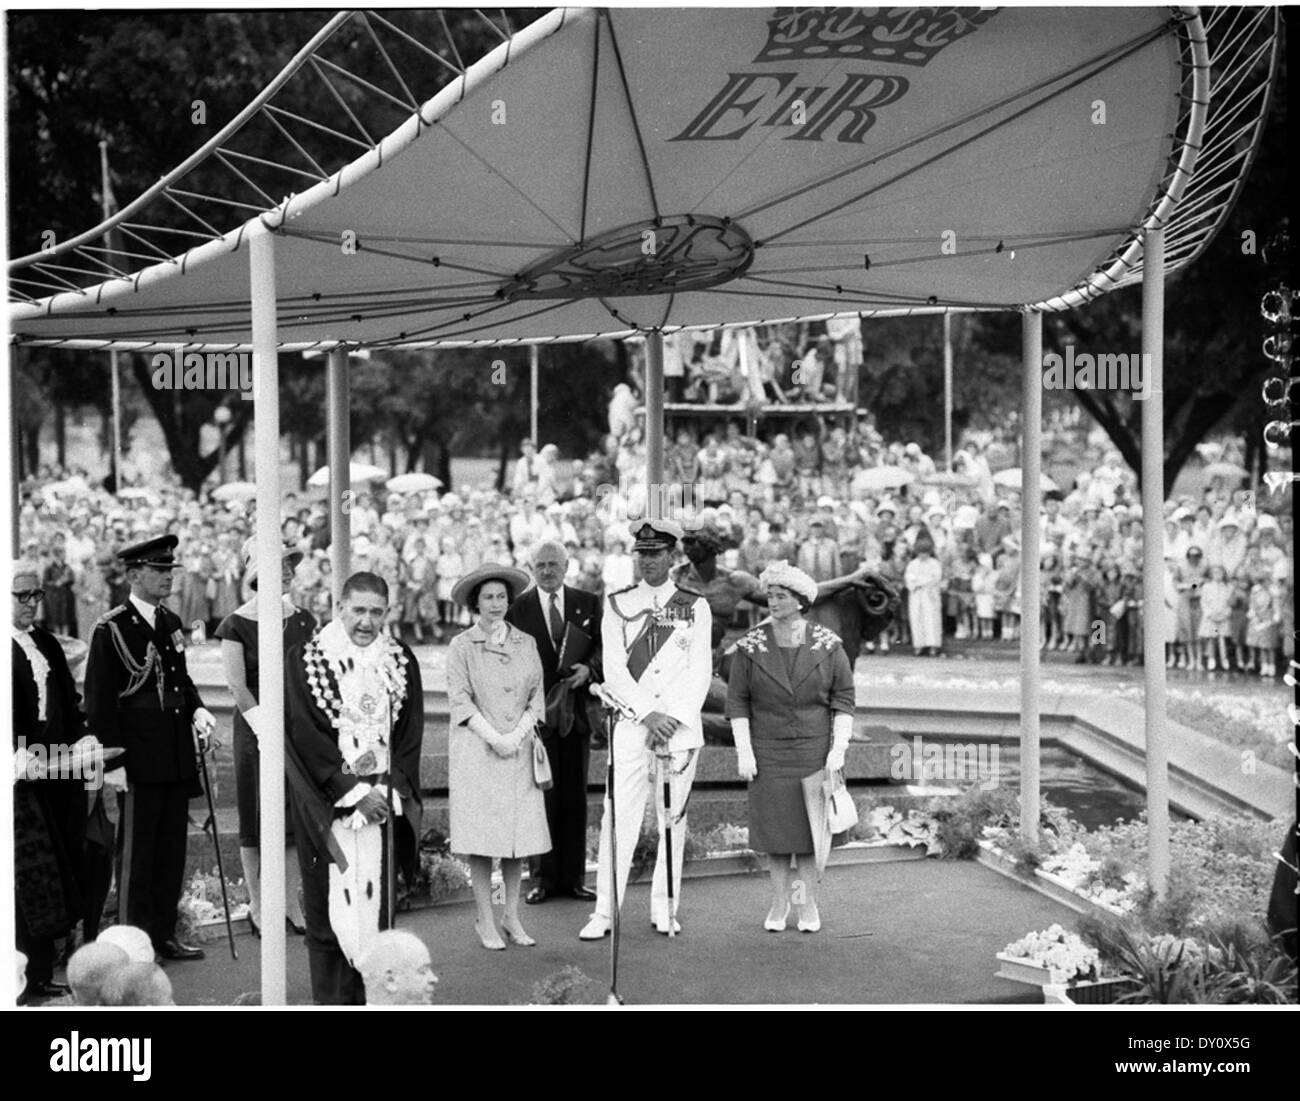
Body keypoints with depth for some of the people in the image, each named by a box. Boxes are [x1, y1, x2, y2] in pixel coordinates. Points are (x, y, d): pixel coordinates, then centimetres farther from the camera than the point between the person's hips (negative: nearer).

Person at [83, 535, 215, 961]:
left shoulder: (171, 622, 12)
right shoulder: (111, 629, -10)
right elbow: (98, 701, -11)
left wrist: (197, 710, 2)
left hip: (176, 757, 7)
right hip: (138, 759, -7)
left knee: (172, 850, 12)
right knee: (136, 853, 1)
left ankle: (164, 934, 22)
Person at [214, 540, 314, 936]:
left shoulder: (303, 620, 8)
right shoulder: (237, 624, -5)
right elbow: (237, 687, -9)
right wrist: (267, 729, -15)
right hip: (255, 727, -4)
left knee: (295, 815, 6)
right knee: (256, 818, 2)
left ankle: (291, 903, 15)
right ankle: (257, 906, 11)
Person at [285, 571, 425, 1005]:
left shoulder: (401, 661, 7)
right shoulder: (305, 661, -5)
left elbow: (409, 736, 8)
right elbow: (305, 738, -8)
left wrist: (390, 791, -5)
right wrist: (353, 791, -12)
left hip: (383, 802, 3)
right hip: (328, 804, -3)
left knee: (377, 900, 2)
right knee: (333, 903, -1)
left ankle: (373, 996, 7)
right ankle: (333, 1000, 5)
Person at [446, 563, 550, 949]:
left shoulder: (526, 643, 10)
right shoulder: (462, 646, 0)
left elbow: (537, 695, 8)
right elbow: (459, 700, -4)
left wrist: (516, 735, -6)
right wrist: (493, 738, -11)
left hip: (519, 748, 3)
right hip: (476, 750, -3)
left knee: (520, 832, 2)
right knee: (482, 835, -3)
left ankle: (512, 917, 12)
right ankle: (485, 920, 5)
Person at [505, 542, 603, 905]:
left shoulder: (587, 603, 8)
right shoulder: (518, 608, 0)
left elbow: (603, 645, 8)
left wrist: (589, 668, -13)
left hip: (575, 711, 3)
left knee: (575, 797, 7)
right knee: (542, 797, 0)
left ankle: (573, 878, 14)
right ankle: (544, 878, 8)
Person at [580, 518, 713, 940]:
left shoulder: (695, 608, 8)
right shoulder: (617, 604, 7)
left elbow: (699, 673, 2)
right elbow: (614, 669, -1)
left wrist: (675, 721, -9)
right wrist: (648, 714, -11)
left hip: (682, 725, 1)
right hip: (630, 724, -1)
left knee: (673, 817, 4)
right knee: (618, 815, -7)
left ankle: (664, 908, 12)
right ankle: (605, 912, -5)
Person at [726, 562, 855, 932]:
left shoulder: (827, 645, -3)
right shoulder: (750, 646, -3)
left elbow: (844, 699, 0)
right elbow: (737, 701, -1)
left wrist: (838, 749, -8)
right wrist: (743, 751, -7)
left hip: (815, 751, 0)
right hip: (768, 752, 1)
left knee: (810, 828, 3)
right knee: (774, 829, 4)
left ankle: (808, 902, 14)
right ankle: (779, 902, 16)